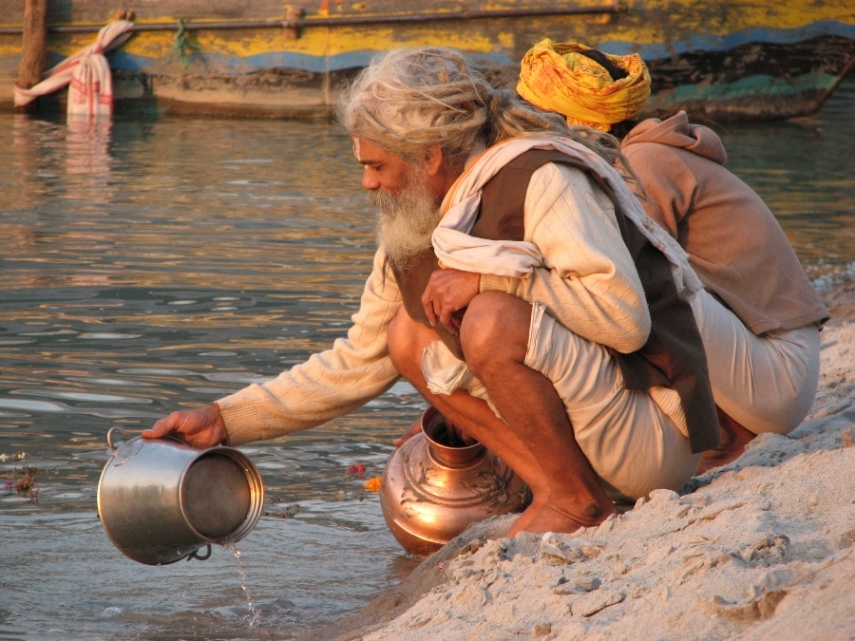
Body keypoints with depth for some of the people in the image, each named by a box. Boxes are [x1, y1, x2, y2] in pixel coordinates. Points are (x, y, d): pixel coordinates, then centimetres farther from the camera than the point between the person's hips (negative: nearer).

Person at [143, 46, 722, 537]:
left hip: (656, 434, -9)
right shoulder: (415, 227, 8)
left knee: (492, 319, -27)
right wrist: (225, 420, 10)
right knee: (409, 336, 5)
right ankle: (558, 489, -4)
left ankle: (578, 500, -10)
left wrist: (488, 273, -23)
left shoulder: (543, 182, -16)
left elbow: (624, 316, -28)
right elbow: (357, 364, 16)